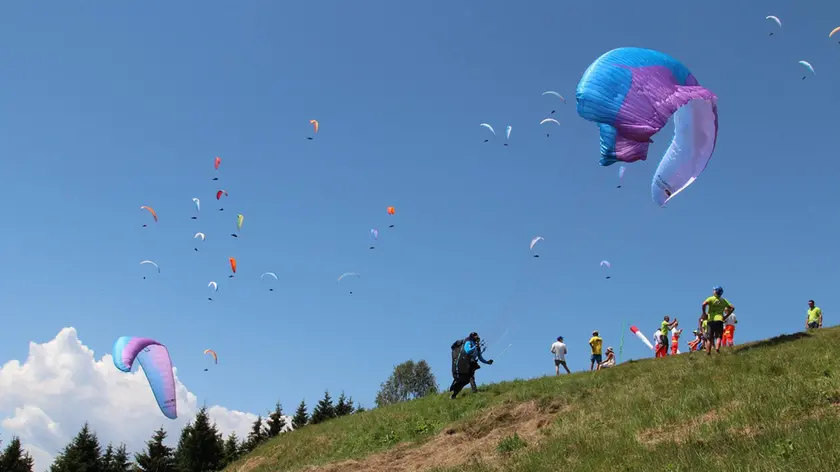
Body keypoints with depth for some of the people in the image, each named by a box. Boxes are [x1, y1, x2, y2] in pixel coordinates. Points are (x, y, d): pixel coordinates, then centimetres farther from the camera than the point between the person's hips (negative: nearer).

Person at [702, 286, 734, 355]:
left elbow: (704, 304, -17)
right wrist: (726, 316, 12)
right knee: (718, 337, 1)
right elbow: (732, 307, 13)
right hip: (719, 320, 2)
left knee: (709, 339, 3)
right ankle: (717, 349, -22)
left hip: (711, 320, -2)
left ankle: (708, 354, 1)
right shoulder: (724, 300, 13)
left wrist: (704, 313, -4)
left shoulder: (711, 299, 1)